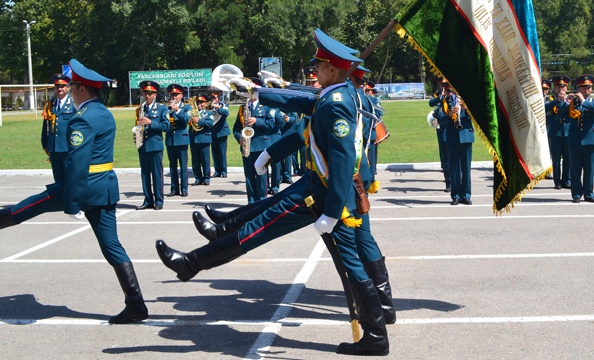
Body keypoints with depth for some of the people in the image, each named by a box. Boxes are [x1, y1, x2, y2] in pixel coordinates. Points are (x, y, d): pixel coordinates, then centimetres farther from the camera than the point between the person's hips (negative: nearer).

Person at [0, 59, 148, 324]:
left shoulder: (83, 119, -16)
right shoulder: (105, 114, 14)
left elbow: (77, 164, -22)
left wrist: (72, 204, -20)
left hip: (85, 186, -9)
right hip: (105, 187, 9)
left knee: (34, 204, 14)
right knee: (112, 246, 8)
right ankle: (135, 305, 7)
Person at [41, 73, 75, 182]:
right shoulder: (50, 105, 12)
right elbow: (45, 127, 16)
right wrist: (45, 145, 14)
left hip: (69, 148, -5)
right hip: (53, 148, 5)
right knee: (58, 180, 11)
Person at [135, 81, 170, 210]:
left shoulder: (162, 108, 1)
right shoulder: (140, 109, 14)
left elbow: (167, 126, -8)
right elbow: (138, 125, 20)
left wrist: (151, 123, -17)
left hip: (155, 145, -4)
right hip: (142, 145, 4)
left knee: (157, 174, -1)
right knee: (145, 174, 6)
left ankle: (158, 201, 4)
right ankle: (148, 200, 12)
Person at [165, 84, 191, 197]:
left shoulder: (186, 108, 5)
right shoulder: (167, 108, 11)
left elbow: (186, 120, -11)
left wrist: (177, 109, -17)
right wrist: (169, 109, -11)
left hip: (181, 139, -3)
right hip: (170, 140, 3)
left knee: (183, 165, -3)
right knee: (172, 166, 6)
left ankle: (184, 189, 0)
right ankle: (174, 189, 11)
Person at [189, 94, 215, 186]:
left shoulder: (209, 113, 4)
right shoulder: (193, 112, 15)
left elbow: (211, 123, -13)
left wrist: (199, 121, -22)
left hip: (204, 139, -4)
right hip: (193, 139, 4)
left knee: (205, 160, 0)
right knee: (195, 161, 6)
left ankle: (206, 178, 7)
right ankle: (198, 178, 13)